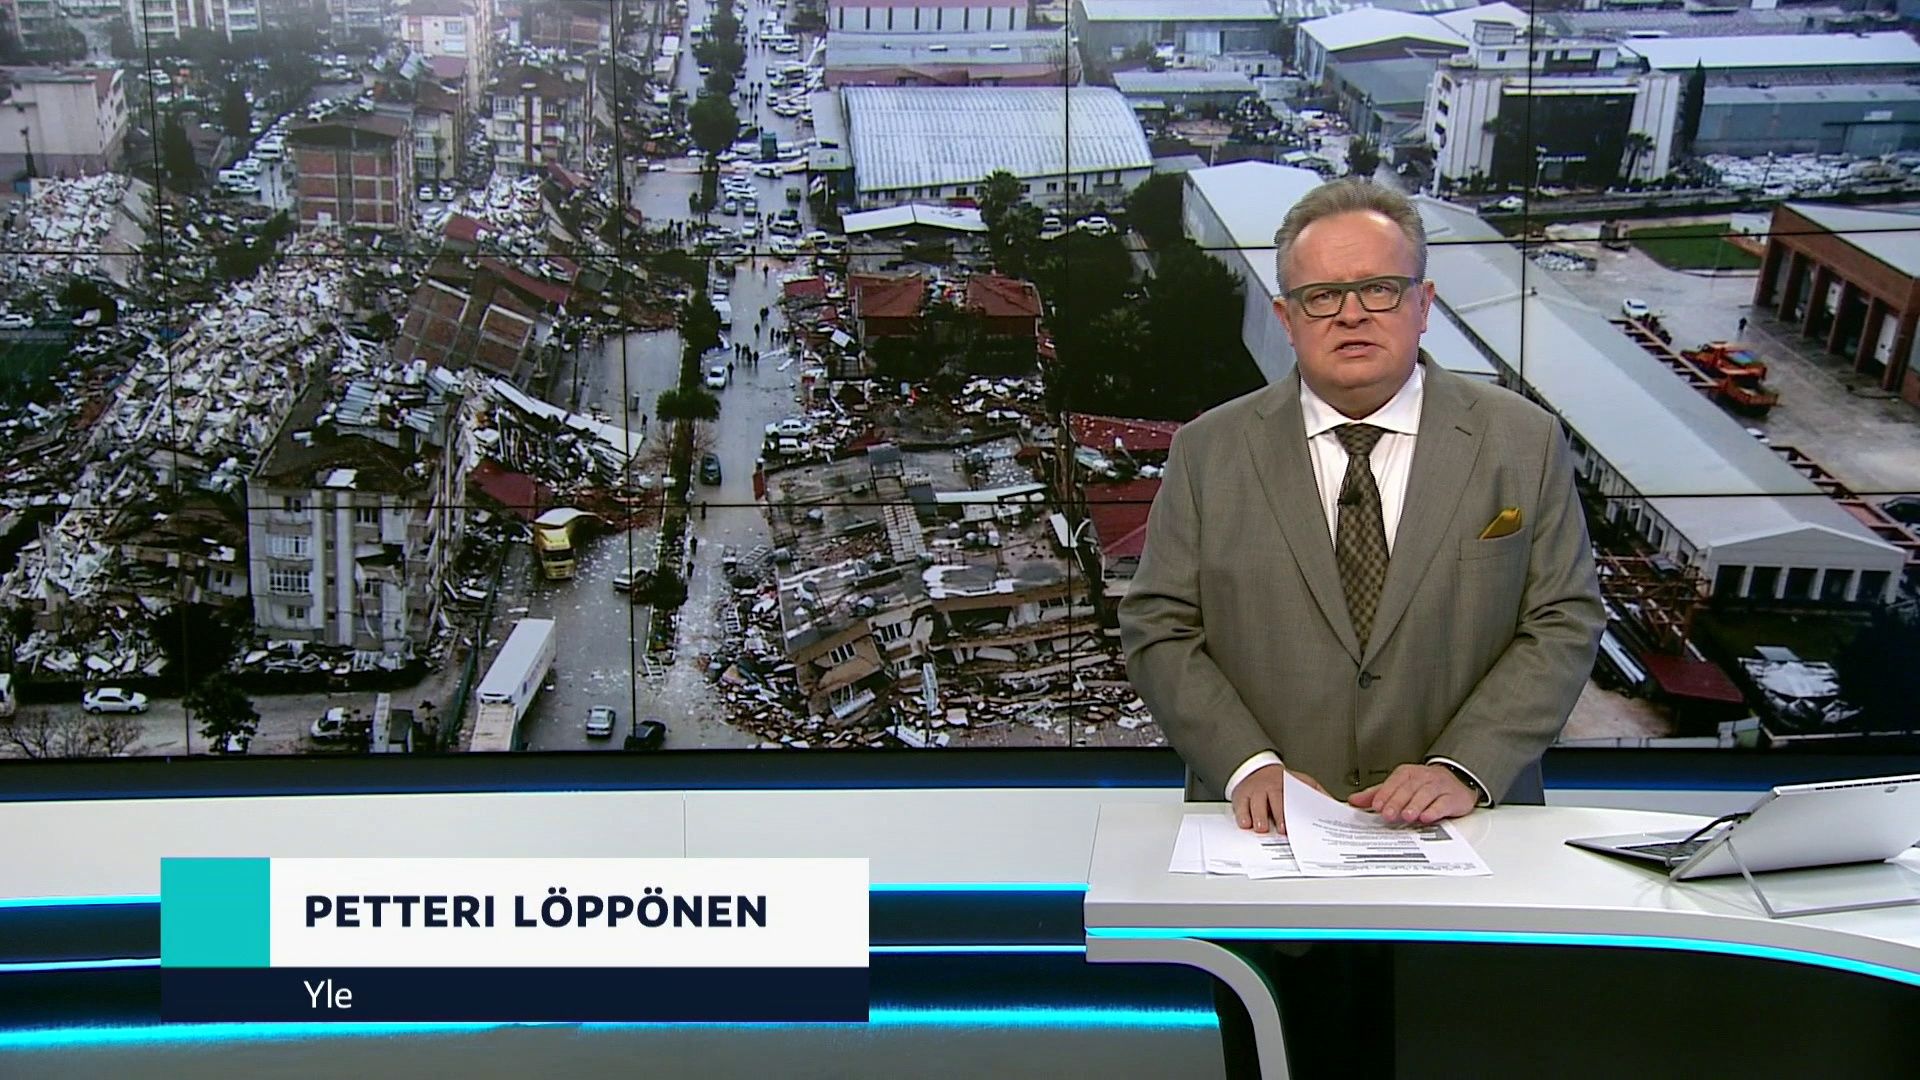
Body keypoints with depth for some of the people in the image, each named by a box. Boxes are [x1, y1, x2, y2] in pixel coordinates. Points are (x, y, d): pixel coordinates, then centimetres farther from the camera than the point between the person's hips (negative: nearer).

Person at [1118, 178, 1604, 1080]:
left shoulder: (1522, 443, 0)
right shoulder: (1211, 450, 0)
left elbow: (1563, 623, -2)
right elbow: (1158, 630, -1)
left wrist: (1465, 768, -16)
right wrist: (1248, 764, -16)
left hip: (1463, 845, 0)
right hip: (1271, 840, 0)